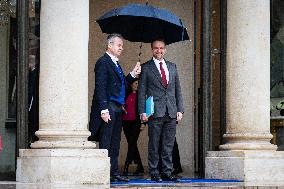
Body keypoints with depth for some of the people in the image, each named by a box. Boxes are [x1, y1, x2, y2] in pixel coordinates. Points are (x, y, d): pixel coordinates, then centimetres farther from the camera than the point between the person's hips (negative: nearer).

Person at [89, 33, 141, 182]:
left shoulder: (115, 64, 19)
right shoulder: (103, 62, -8)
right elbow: (100, 87, -15)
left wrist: (132, 75, 10)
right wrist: (104, 109, -21)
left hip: (117, 108, 9)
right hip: (108, 107, -9)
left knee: (115, 144, 11)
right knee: (105, 143, -6)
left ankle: (114, 173, 15)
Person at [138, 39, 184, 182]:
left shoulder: (172, 67, 16)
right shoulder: (146, 67, 4)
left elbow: (178, 90, 17)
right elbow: (141, 91, 1)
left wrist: (180, 110, 8)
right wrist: (142, 112, -8)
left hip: (171, 112, 4)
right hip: (155, 112, -4)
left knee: (168, 145, 5)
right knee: (154, 145, -1)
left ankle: (167, 172, 10)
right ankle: (154, 173, 4)